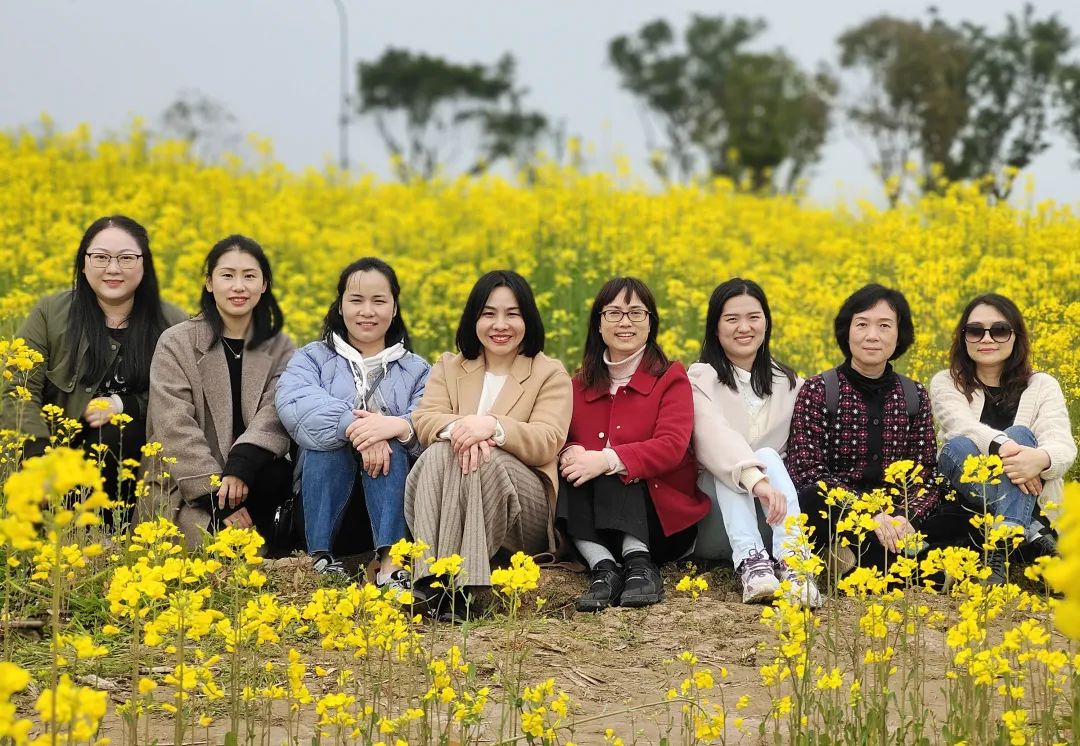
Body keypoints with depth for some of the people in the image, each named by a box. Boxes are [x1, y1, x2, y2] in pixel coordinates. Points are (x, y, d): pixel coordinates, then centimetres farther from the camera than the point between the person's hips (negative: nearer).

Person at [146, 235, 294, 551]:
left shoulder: (280, 348, 7)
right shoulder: (176, 344, -2)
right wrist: (218, 495, -22)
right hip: (190, 486, -4)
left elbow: (275, 415, -10)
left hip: (255, 476, 4)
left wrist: (242, 467, -29)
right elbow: (176, 429, -12)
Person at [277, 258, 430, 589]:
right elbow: (294, 405, -16)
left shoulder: (416, 371, 13)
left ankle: (390, 560, -44)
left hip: (390, 495, 1)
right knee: (328, 440, -29)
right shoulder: (311, 359, 9)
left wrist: (400, 427, -31)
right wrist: (352, 425, -33)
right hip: (324, 499, 0)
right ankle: (320, 558, -34)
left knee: (390, 444, -29)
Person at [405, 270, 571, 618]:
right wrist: (456, 428, -26)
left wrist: (492, 427, -29)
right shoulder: (448, 367, 17)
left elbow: (546, 444, -10)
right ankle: (430, 579, -47)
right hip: (450, 499, 3)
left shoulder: (551, 374, 6)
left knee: (481, 459, -34)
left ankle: (463, 585, -47)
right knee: (439, 453, -31)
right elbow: (424, 421, -1)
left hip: (524, 503, -2)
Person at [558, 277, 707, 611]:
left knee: (612, 475, -30)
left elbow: (672, 447, -16)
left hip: (664, 519, -3)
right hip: (593, 522, 3)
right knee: (567, 474, -26)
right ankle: (602, 565, -38)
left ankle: (639, 563, -39)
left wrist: (607, 460, -30)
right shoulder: (579, 385, 12)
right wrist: (570, 452, -26)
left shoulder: (671, 379, 0)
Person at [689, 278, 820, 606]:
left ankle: (790, 559, -48)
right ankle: (750, 561, -49)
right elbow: (714, 435, -23)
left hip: (772, 523, 3)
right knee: (726, 470, -31)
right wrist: (755, 479, -42)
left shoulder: (789, 384, 13)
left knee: (768, 456, -27)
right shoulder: (701, 381, -2)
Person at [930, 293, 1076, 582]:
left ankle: (1000, 550, -46)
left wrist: (1040, 458, -36)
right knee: (957, 447, -30)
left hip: (1030, 502, 0)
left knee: (1020, 435, -28)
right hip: (964, 503, 0)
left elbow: (1064, 446, -11)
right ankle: (1033, 533, -35)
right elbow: (963, 427, -17)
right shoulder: (946, 384, 6)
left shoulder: (1042, 386, 7)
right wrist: (1004, 449, -39)